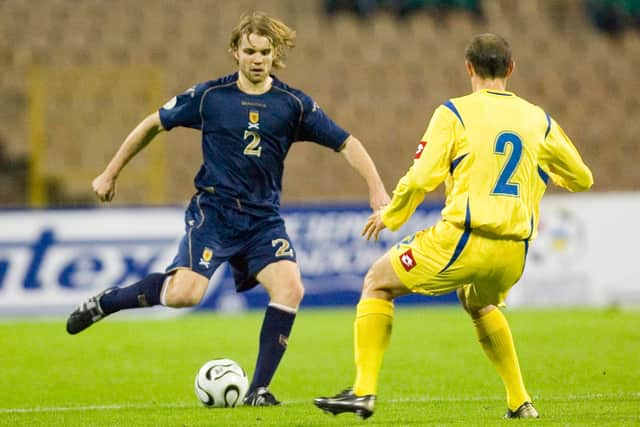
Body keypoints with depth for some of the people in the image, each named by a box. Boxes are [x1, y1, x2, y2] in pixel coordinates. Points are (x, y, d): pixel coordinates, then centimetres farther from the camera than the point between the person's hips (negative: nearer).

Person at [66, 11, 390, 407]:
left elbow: (346, 143, 2)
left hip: (264, 218, 3)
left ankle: (259, 390, -9)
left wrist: (377, 189, -10)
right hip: (214, 209, -2)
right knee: (185, 293, -23)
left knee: (290, 288, -20)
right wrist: (111, 174, 13)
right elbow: (155, 124, 9)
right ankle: (104, 303, 4)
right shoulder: (208, 96, -3)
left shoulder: (294, 104, 0)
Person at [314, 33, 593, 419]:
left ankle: (364, 391, 4)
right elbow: (582, 179, 20)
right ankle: (520, 402, 28)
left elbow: (421, 178, -9)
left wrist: (389, 216, 9)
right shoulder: (539, 120, 11)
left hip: (462, 242, -5)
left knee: (378, 283, 15)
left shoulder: (454, 113, -1)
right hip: (514, 253, 5)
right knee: (478, 302, 37)